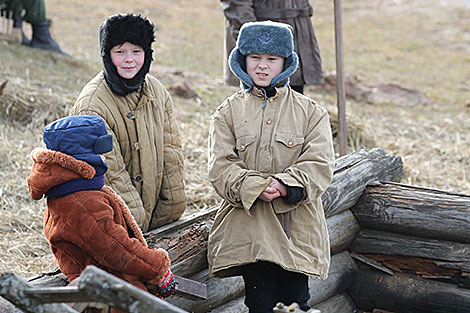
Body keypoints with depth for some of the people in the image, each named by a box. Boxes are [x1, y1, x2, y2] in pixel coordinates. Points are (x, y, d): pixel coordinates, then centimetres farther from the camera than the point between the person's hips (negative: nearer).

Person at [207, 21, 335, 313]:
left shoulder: (311, 112, 9)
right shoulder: (228, 112, 10)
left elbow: (319, 164, -2)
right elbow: (221, 166, 0)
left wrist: (285, 185, -19)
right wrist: (256, 187, -18)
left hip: (298, 225, 0)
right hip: (249, 224, 0)